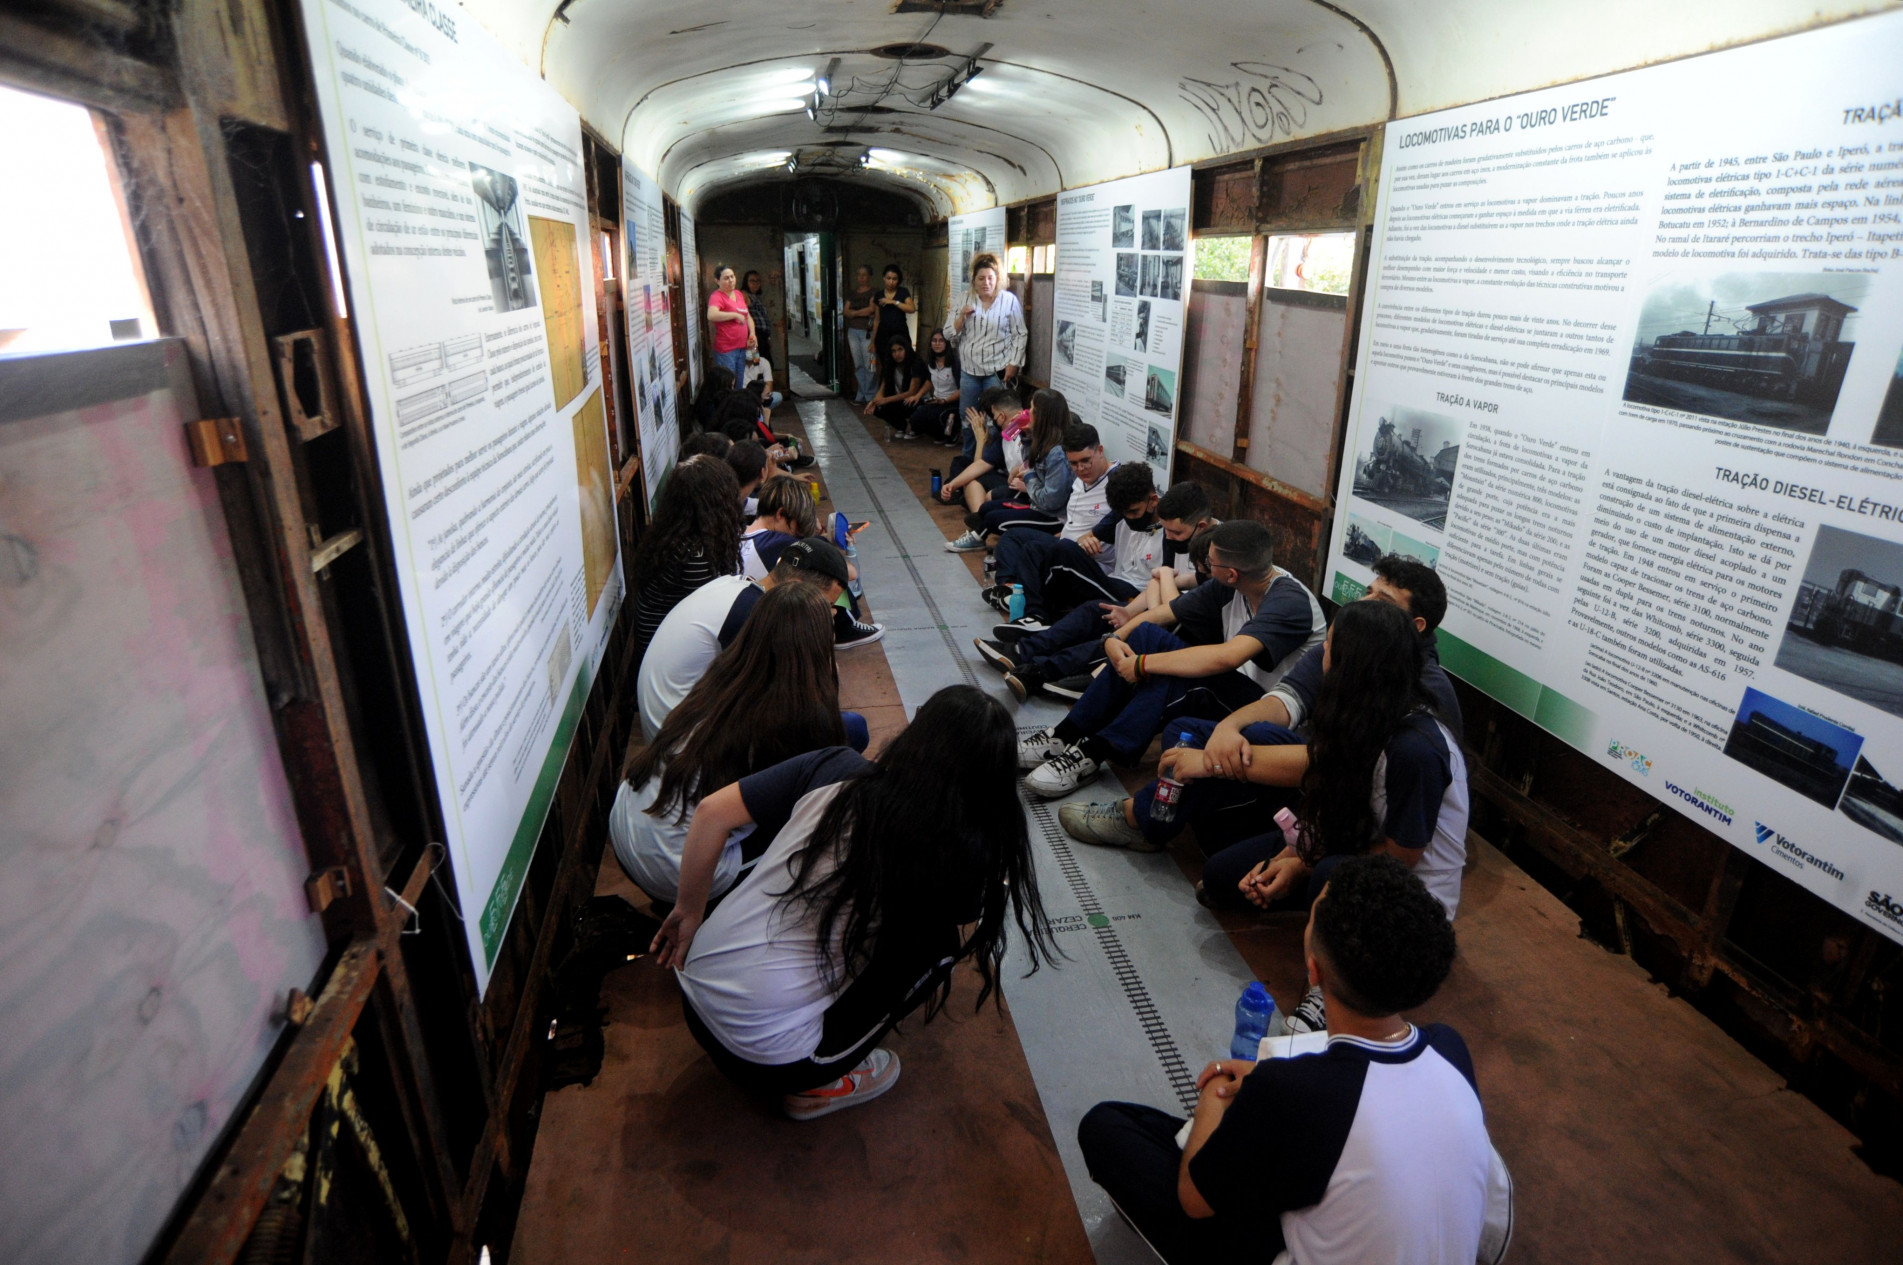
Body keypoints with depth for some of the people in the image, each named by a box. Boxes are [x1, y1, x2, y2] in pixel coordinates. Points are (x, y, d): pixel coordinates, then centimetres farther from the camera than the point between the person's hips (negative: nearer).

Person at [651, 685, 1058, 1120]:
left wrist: (690, 912, 10)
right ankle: (818, 1082, 9)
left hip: (695, 995, 5)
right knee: (946, 937, 4)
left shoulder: (834, 769, -6)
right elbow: (970, 949, 8)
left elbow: (711, 812, -4)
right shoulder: (962, 852, -12)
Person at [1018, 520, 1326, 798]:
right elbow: (1161, 614, 4)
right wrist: (1115, 638, -15)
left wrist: (1143, 665, -30)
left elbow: (1227, 657, -38)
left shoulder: (1289, 601, -24)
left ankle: (1091, 754, -19)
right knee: (1146, 634, -10)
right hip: (1231, 688, 8)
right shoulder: (1228, 587, -1)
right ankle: (1068, 734, -10)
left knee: (1171, 674, -32)